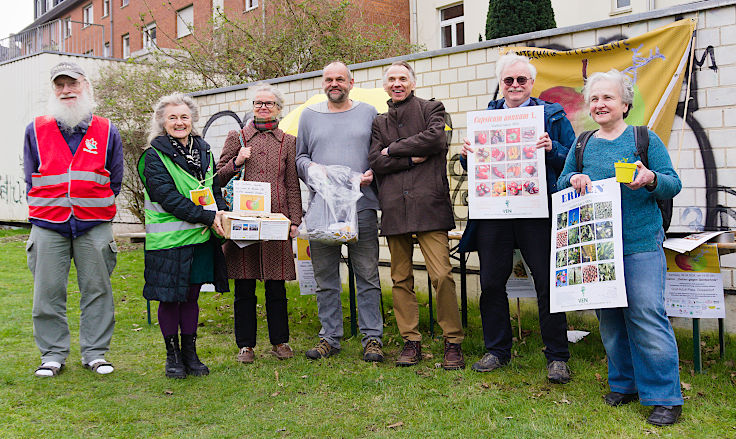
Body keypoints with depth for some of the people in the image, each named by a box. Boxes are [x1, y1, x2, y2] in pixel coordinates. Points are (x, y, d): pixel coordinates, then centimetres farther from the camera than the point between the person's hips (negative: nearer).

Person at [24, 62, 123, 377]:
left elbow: (114, 180, 12)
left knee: (96, 289, 5)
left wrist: (97, 210, 7)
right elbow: (31, 179, 14)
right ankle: (53, 354, 19)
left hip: (94, 226, 0)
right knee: (48, 291, 4)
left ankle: (95, 353, 18)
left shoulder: (107, 132, 6)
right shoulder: (36, 130, 7)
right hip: (48, 225, 1)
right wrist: (45, 209, 8)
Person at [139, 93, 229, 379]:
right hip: (168, 239, -4)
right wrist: (207, 216, -21)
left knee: (191, 296, 12)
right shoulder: (154, 157, -6)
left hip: (201, 237, 5)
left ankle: (191, 353, 23)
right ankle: (172, 355, 20)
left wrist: (223, 215, -3)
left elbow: (215, 190, 17)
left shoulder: (203, 151, 12)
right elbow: (168, 198, -16)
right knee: (170, 298, 4)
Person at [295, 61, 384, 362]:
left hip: (361, 205, -1)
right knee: (325, 277, 6)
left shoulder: (368, 112, 11)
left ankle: (372, 337, 10)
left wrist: (372, 173, -7)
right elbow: (299, 156, 17)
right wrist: (311, 168, -4)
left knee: (368, 276, 0)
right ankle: (329, 336, 17)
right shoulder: (309, 115, 15)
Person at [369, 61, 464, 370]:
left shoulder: (432, 109, 12)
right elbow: (376, 162, 7)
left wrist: (393, 149, -2)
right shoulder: (379, 122, 20)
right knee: (401, 278, 6)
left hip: (429, 204, -3)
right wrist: (412, 158, -5)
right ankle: (411, 342, 16)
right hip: (394, 208, 4)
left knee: (442, 275, -10)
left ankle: (453, 343, 3)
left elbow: (436, 138, -9)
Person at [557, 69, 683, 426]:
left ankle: (665, 397, 4)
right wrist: (573, 179, -5)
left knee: (646, 315, -8)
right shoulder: (582, 146, 13)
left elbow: (673, 184, 1)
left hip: (641, 243, -4)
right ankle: (625, 384, 25)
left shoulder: (645, 139, 3)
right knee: (609, 318, 9)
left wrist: (651, 179, -20)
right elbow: (561, 180, 17)